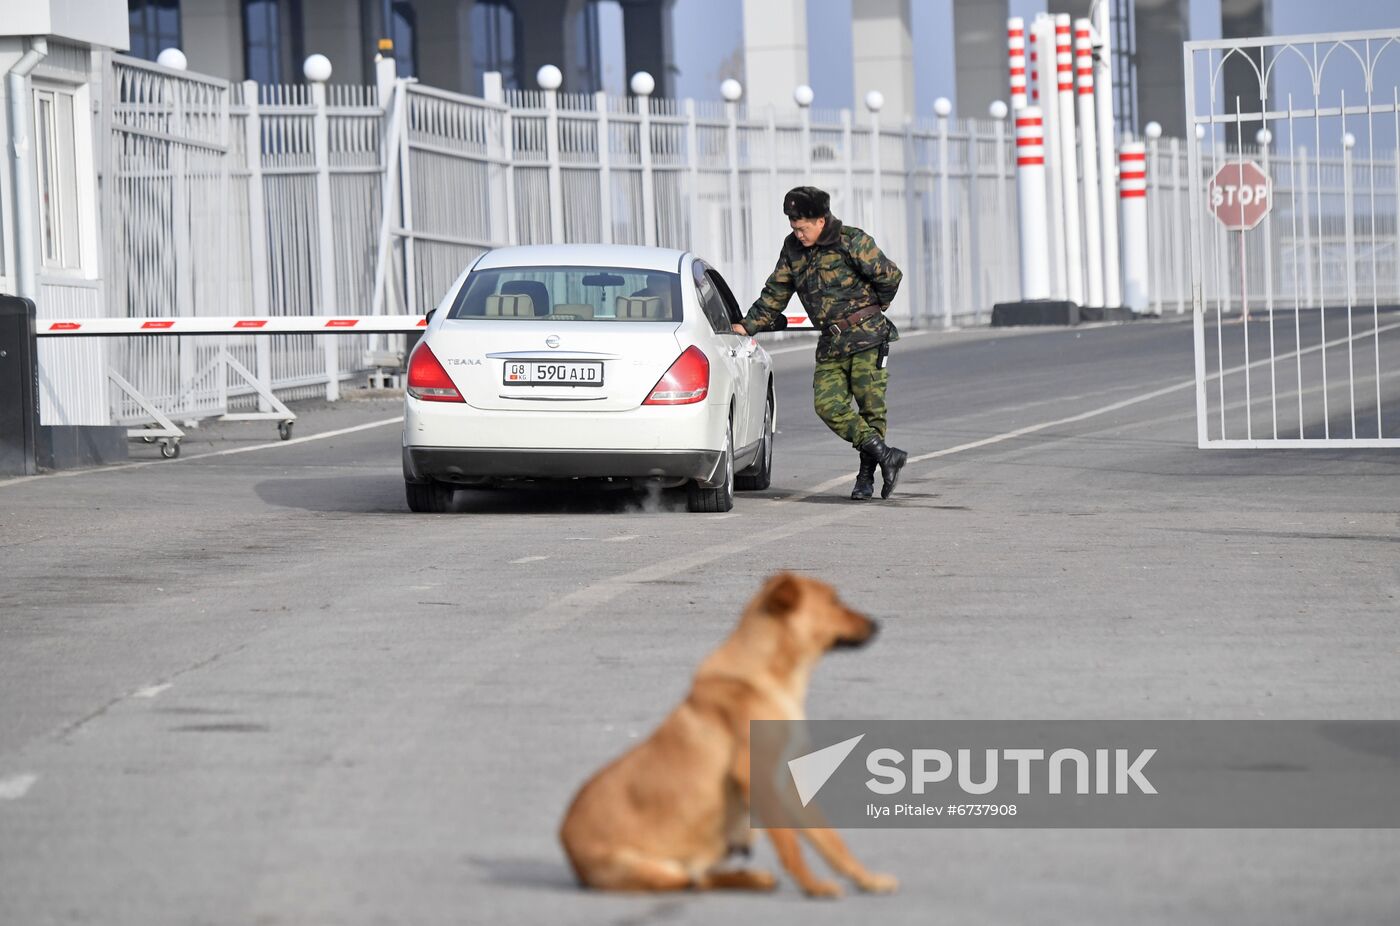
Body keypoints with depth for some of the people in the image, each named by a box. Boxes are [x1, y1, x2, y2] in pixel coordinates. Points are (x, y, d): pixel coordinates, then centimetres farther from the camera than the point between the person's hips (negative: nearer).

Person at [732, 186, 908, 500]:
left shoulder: (852, 241, -8)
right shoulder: (793, 249, 11)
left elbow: (890, 276, -6)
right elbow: (775, 294, 18)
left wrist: (872, 308, 8)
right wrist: (748, 325, 11)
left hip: (866, 336, -5)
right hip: (830, 343, 5)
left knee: (870, 405, -5)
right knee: (828, 404, -13)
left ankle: (866, 476, 3)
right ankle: (884, 454, -15)